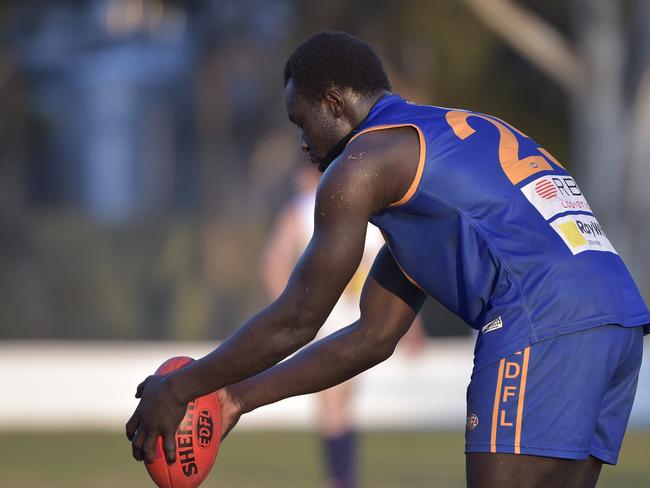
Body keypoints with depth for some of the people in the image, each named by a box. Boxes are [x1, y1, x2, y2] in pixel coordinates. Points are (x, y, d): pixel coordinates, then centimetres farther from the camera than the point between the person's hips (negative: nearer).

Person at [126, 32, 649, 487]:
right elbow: (373, 336, 31)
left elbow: (295, 321, 3)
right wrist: (243, 396, 30)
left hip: (544, 325, -9)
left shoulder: (365, 161, 2)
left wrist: (177, 390, 13)